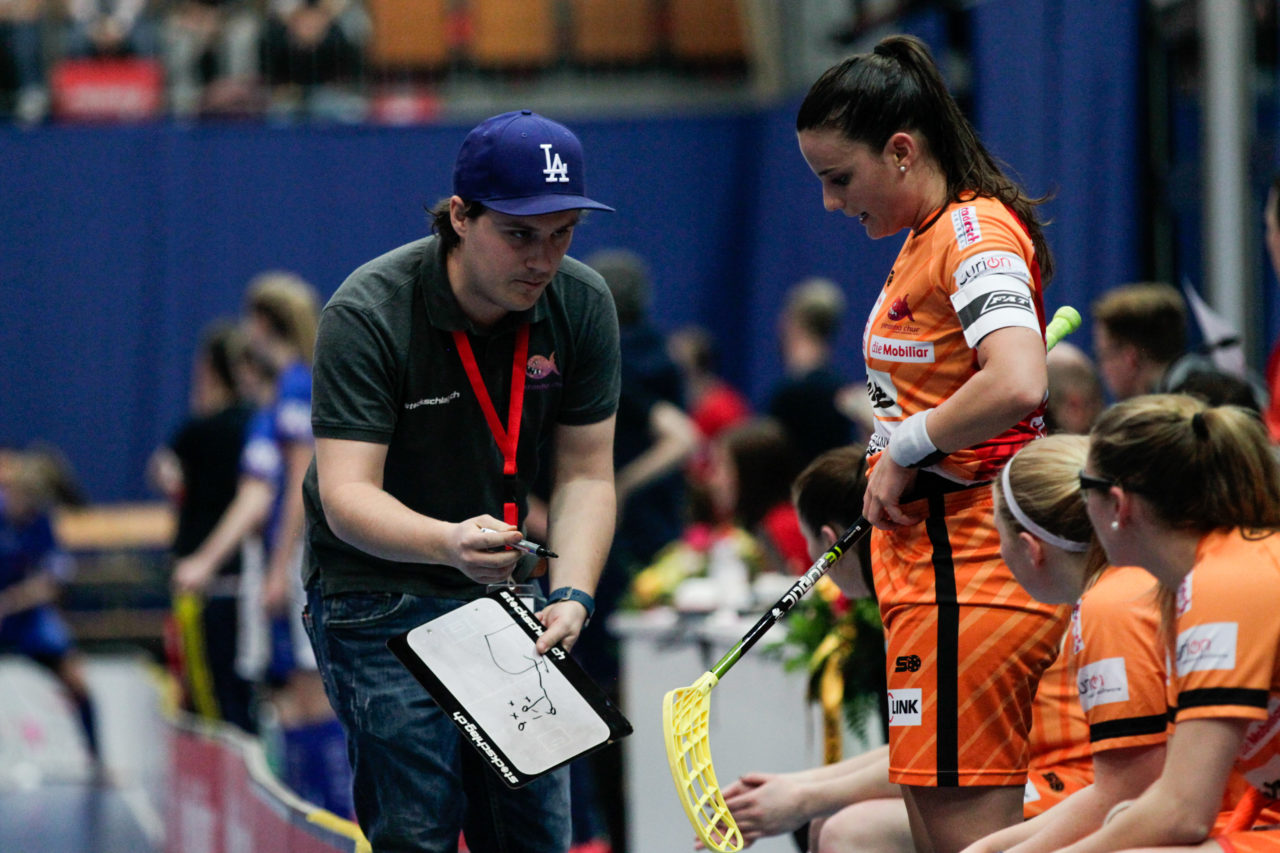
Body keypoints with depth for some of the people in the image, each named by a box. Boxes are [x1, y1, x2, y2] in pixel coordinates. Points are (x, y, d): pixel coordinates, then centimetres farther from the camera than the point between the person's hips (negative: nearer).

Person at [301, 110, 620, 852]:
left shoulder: (582, 305, -7)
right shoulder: (367, 315, -23)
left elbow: (586, 474, -2)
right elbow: (346, 495, -28)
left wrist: (572, 594, -20)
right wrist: (449, 543, -48)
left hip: (506, 591, 5)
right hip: (379, 591, -5)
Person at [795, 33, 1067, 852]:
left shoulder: (976, 234, -12)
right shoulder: (929, 238, 18)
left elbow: (1017, 387, -29)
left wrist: (905, 452, -15)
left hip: (968, 577, -10)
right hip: (932, 563, 10)